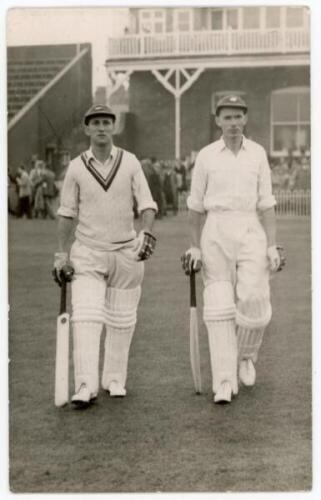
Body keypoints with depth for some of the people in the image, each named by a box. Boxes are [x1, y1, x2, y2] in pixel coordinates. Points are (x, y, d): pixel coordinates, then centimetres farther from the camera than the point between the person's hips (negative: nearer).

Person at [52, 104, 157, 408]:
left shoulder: (130, 162, 0)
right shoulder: (76, 167, 1)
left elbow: (147, 204, -3)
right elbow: (67, 212, 7)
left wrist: (146, 232, -22)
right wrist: (61, 253, 3)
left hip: (126, 252, 1)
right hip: (87, 253, -1)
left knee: (122, 320, 6)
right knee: (86, 317, -13)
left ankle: (115, 380, 21)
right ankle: (86, 386, -14)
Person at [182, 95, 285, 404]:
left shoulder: (257, 153, 7)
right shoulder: (206, 156, 5)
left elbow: (266, 204, 5)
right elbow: (195, 206, 9)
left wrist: (272, 246, -2)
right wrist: (195, 247, 5)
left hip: (250, 231, 1)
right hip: (216, 232, 0)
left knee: (253, 299, -12)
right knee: (219, 306, -4)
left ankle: (246, 354, 18)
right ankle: (225, 382, 0)